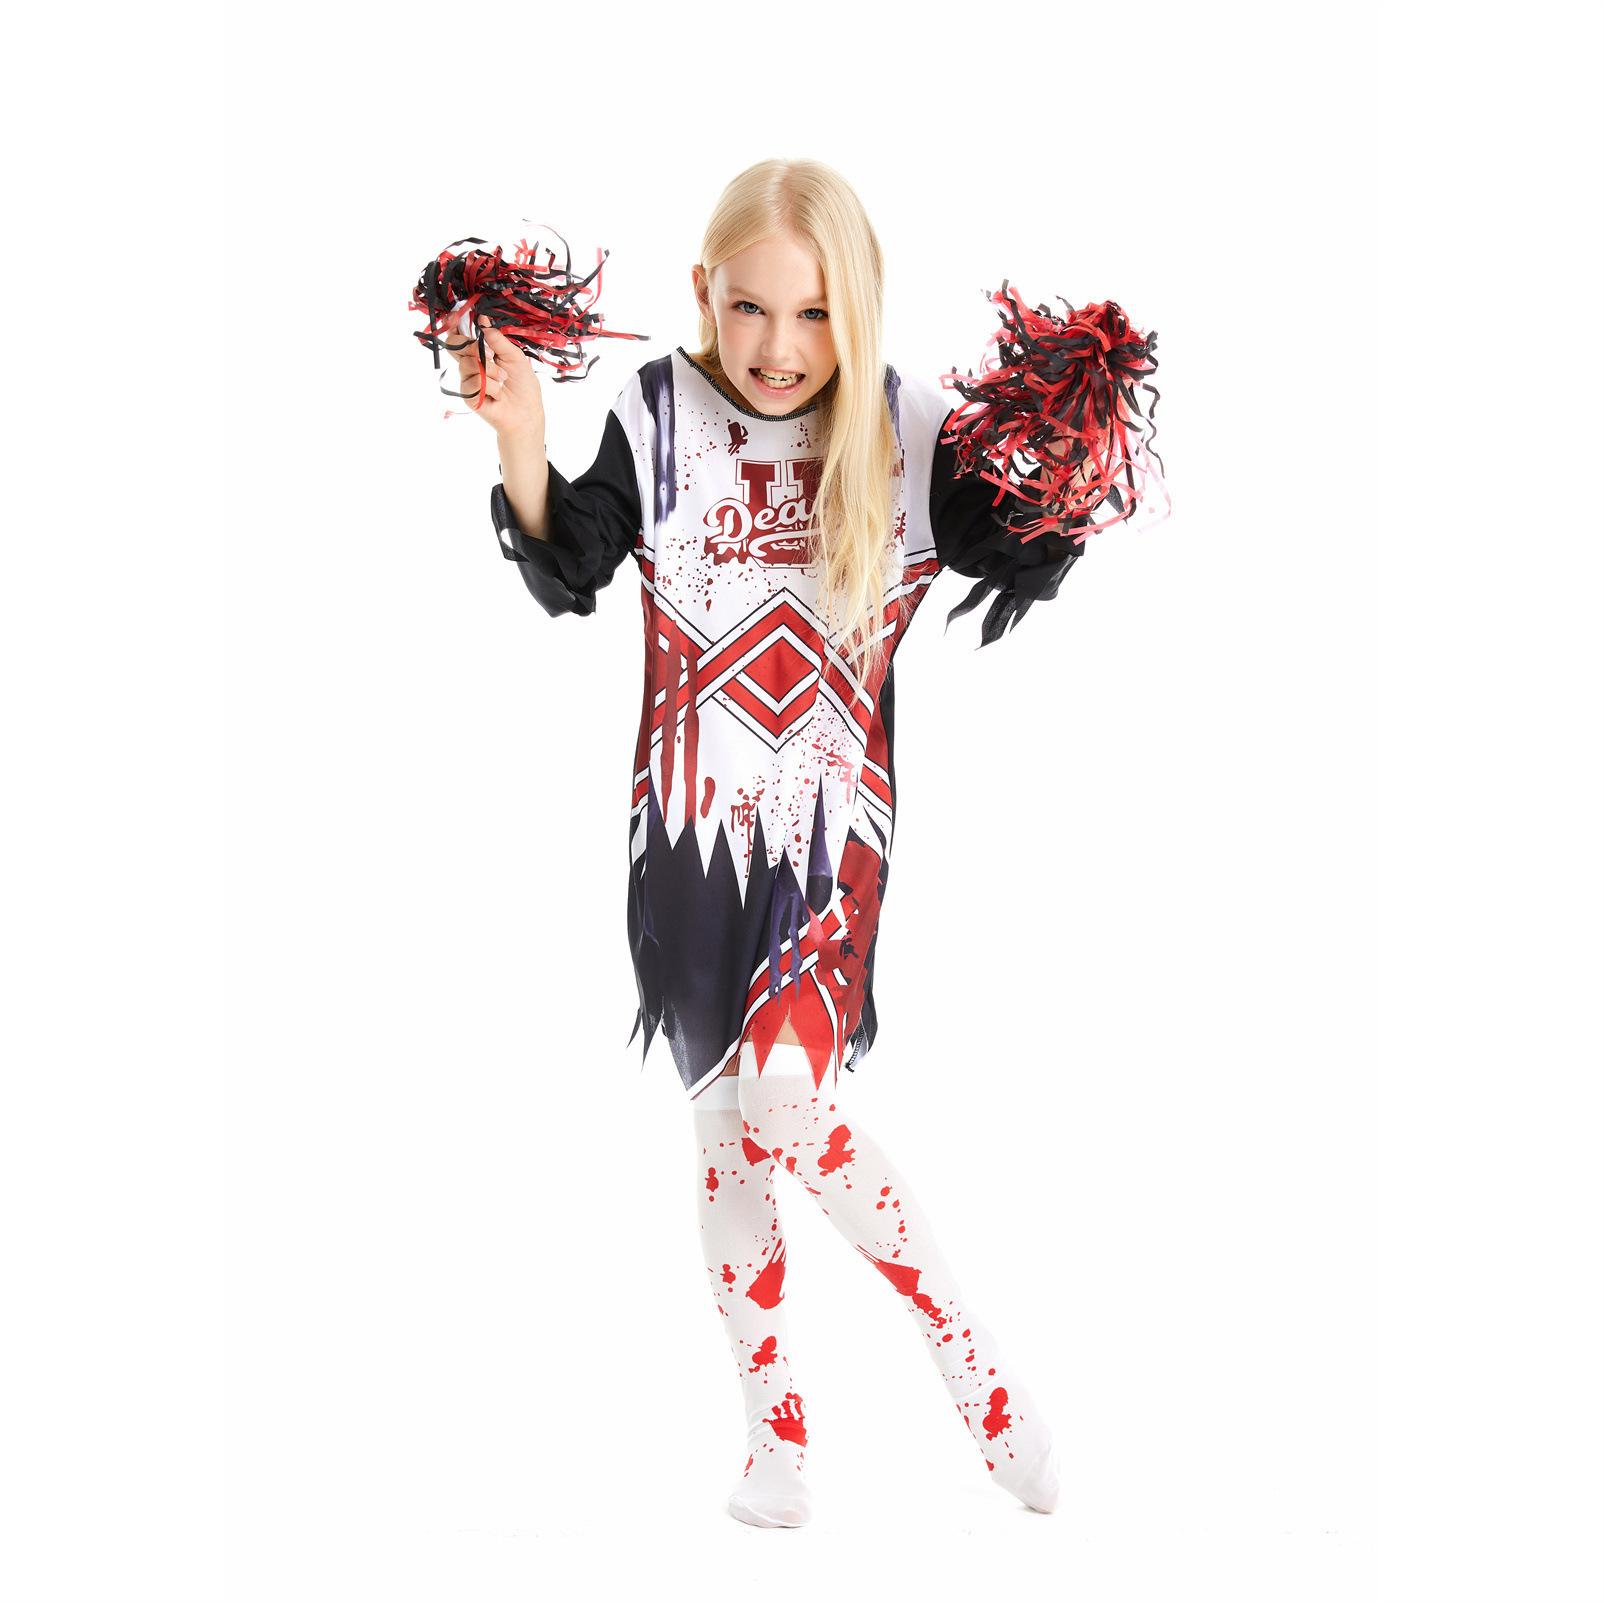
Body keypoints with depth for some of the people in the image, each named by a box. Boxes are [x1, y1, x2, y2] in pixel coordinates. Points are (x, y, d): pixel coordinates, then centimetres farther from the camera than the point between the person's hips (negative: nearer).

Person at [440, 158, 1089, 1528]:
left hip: (835, 828, -2)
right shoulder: (658, 417, -3)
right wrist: (521, 446, -13)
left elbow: (1015, 571, 2)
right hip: (692, 832, 2)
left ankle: (977, 1365, -2)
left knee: (784, 1106, -20)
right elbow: (568, 579, 3)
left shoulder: (908, 428, -5)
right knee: (724, 1129, 9)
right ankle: (776, 1428, 25)